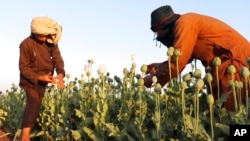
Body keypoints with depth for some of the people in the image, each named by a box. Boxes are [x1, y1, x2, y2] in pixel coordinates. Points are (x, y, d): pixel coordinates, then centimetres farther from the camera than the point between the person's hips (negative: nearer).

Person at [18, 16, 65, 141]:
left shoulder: (52, 42, -9)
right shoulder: (26, 44, -23)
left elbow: (57, 59, -12)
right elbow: (23, 67, -19)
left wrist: (60, 73, -32)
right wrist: (39, 77, -30)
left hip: (44, 78, 6)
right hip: (30, 79, -6)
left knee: (35, 104, 14)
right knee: (34, 103, -23)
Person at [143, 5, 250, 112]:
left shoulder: (185, 24, -15)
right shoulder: (187, 23, 15)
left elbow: (177, 63, -19)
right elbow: (183, 58, 24)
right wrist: (161, 66, 16)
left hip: (237, 60, -10)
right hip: (228, 60, 10)